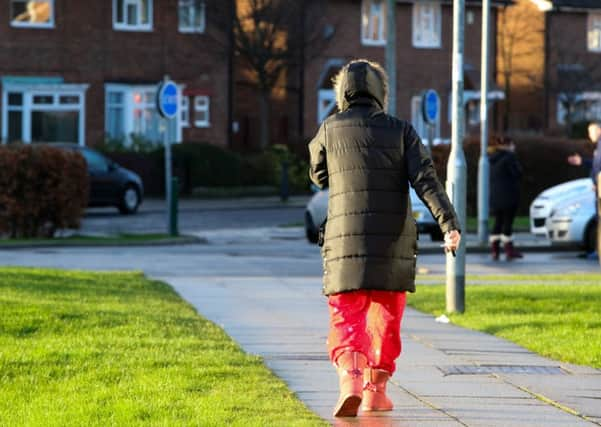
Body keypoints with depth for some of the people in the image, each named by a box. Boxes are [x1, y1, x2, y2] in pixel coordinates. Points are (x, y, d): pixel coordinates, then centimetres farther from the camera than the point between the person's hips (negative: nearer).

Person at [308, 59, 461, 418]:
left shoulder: (330, 130, 3)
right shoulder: (400, 130, 2)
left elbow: (319, 175, 21)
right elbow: (426, 178, -11)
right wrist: (450, 223, -18)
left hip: (347, 243, -1)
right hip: (394, 243, 1)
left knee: (346, 321, -3)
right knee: (386, 321, 16)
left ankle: (350, 380, -27)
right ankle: (376, 390, 21)